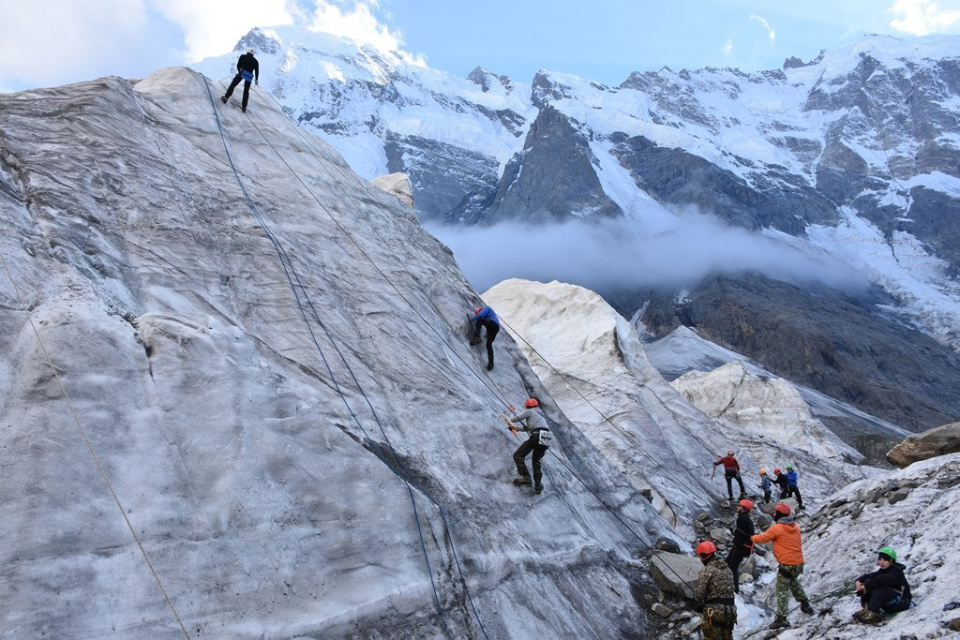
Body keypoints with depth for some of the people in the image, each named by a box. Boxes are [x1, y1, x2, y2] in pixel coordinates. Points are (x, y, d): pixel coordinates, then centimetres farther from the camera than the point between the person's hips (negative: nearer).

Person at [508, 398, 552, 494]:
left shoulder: (530, 411, 9)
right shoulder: (540, 414, 33)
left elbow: (515, 419, 6)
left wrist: (510, 420, 29)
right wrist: (516, 428, 48)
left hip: (536, 437, -8)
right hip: (546, 440, 8)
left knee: (518, 456, -1)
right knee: (536, 461, 24)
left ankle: (526, 478, -14)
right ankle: (538, 484, 16)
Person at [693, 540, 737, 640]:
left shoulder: (707, 570, -11)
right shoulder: (727, 569, 13)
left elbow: (699, 592, -13)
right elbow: (731, 589, 15)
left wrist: (698, 607, 5)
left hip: (714, 610, -7)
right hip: (730, 610, 7)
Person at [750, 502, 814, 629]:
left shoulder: (776, 528, -14)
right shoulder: (795, 527, 5)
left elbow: (763, 538, -4)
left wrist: (752, 538, 14)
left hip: (786, 565, -7)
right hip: (799, 563, 7)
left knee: (782, 591, -1)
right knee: (794, 582, 33)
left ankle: (781, 618, -4)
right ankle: (805, 604, 40)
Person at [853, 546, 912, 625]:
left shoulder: (896, 572, -17)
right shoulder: (882, 571, 8)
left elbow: (881, 580, -34)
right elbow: (868, 576, 1)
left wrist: (865, 586, -31)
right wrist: (859, 581, -21)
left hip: (902, 602, -8)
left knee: (879, 587, -32)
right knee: (867, 581, -8)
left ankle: (873, 613, -40)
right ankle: (867, 608, -23)